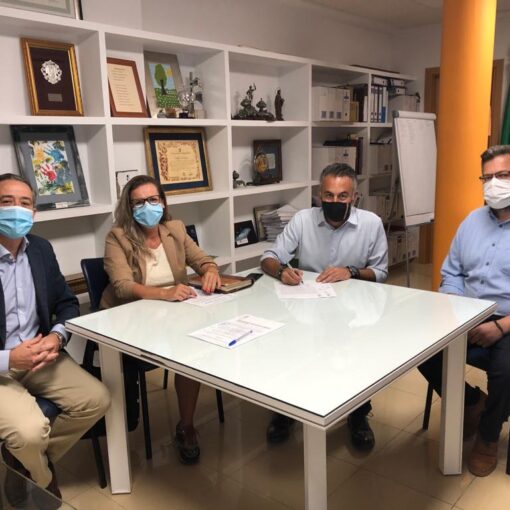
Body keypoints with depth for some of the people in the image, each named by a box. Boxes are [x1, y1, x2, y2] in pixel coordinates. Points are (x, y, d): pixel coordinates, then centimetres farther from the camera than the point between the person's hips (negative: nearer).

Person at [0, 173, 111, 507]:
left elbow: (67, 303, 9)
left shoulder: (41, 248, 2)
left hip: (40, 355, 6)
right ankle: (41, 483, 12)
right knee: (30, 430, -26)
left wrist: (57, 337, -12)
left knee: (97, 399, -9)